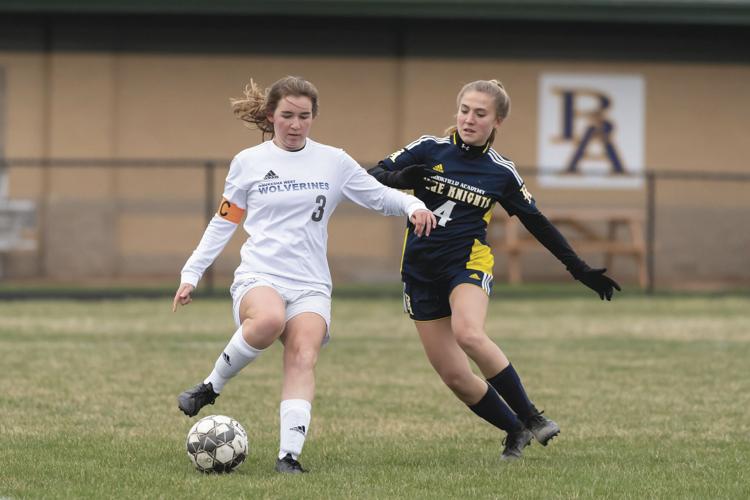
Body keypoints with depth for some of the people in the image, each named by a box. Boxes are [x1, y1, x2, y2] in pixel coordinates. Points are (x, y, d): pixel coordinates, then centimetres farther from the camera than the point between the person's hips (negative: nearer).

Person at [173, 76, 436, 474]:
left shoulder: (333, 162, 10)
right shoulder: (247, 162, 9)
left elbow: (380, 197, 13)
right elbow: (224, 222, 15)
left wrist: (413, 206, -9)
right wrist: (191, 274, 11)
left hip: (310, 284, 2)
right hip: (259, 276, -2)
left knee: (303, 358, -23)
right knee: (269, 320, -37)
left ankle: (289, 455, -31)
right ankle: (211, 387, -17)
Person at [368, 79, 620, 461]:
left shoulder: (502, 173, 0)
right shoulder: (429, 150, 0)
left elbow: (538, 224, 11)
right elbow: (373, 178, -1)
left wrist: (580, 270, 9)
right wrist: (398, 179, -25)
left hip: (468, 262, -2)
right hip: (421, 269, 2)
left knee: (468, 334, -34)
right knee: (454, 376, -2)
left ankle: (531, 418, -23)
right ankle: (515, 431, 18)